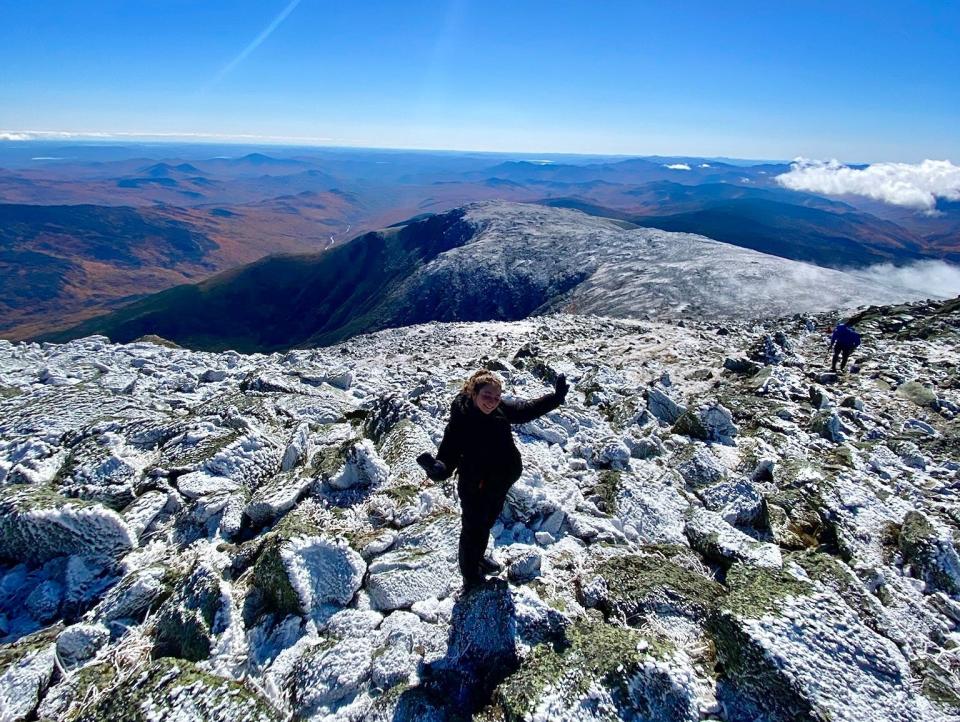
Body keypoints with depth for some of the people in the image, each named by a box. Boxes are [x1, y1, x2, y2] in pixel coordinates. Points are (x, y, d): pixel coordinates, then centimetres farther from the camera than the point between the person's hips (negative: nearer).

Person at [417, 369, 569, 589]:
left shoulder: (500, 410, -10)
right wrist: (437, 469, -54)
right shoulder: (459, 422, -28)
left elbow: (527, 409, 5)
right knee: (472, 530, 14)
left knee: (486, 525, 29)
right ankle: (470, 575, 40)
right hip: (475, 489, -7)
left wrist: (557, 397, 2)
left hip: (500, 484, 7)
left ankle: (477, 559, 56)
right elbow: (448, 454, -33)